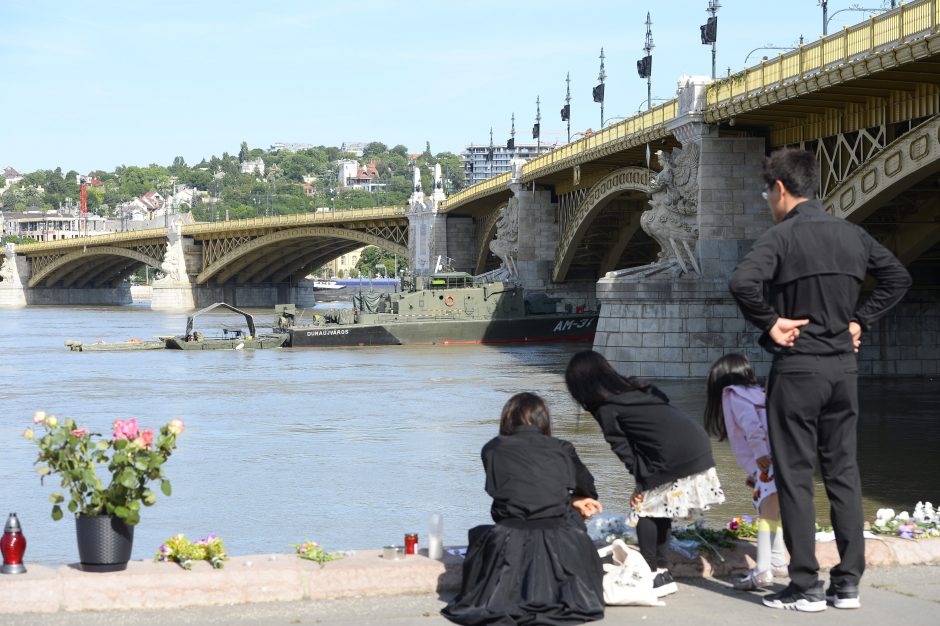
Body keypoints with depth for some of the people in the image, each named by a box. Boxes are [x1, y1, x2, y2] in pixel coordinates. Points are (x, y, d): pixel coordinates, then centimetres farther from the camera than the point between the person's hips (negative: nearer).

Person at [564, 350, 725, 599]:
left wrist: (642, 481, 3)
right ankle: (662, 572, 22)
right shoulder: (637, 387, 22)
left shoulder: (606, 410, 0)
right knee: (660, 510, 18)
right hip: (699, 444, 8)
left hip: (674, 458, -8)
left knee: (646, 509, 5)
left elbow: (624, 450, -3)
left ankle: (654, 575, 4)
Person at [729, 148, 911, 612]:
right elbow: (898, 278, 19)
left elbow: (743, 282, -28)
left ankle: (805, 587, 2)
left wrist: (770, 322, -13)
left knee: (795, 477, 1)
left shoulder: (782, 235, -12)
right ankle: (848, 582, 12)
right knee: (843, 472, 11)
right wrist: (859, 320, 14)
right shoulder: (852, 234, 8)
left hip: (797, 368, -6)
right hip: (844, 366, 6)